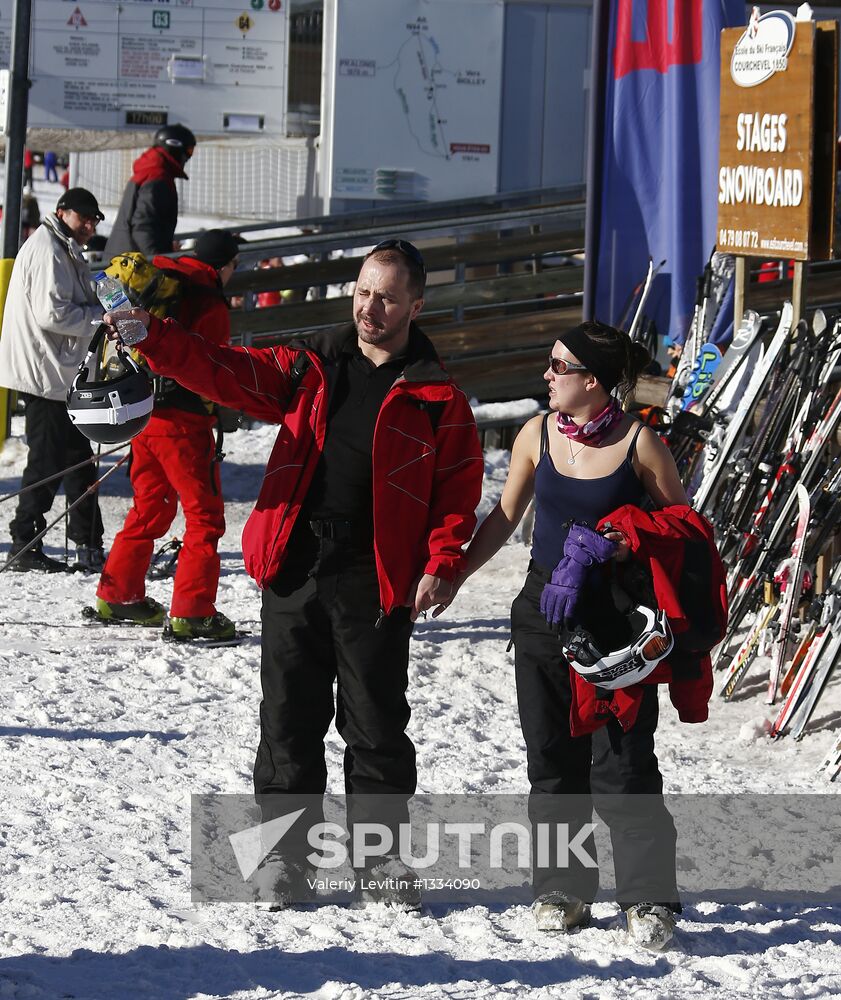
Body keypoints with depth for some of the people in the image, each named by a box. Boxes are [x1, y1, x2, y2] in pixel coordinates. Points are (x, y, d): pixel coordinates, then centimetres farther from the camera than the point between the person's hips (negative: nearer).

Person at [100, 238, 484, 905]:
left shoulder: (437, 396, 2)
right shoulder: (307, 367, 10)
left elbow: (458, 490, 0)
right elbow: (224, 372, 1)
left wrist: (443, 565, -12)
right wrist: (152, 336, -15)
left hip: (376, 583, -3)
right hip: (295, 569, 3)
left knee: (376, 724, 4)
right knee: (290, 717, 7)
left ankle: (384, 856, 16)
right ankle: (286, 849, 16)